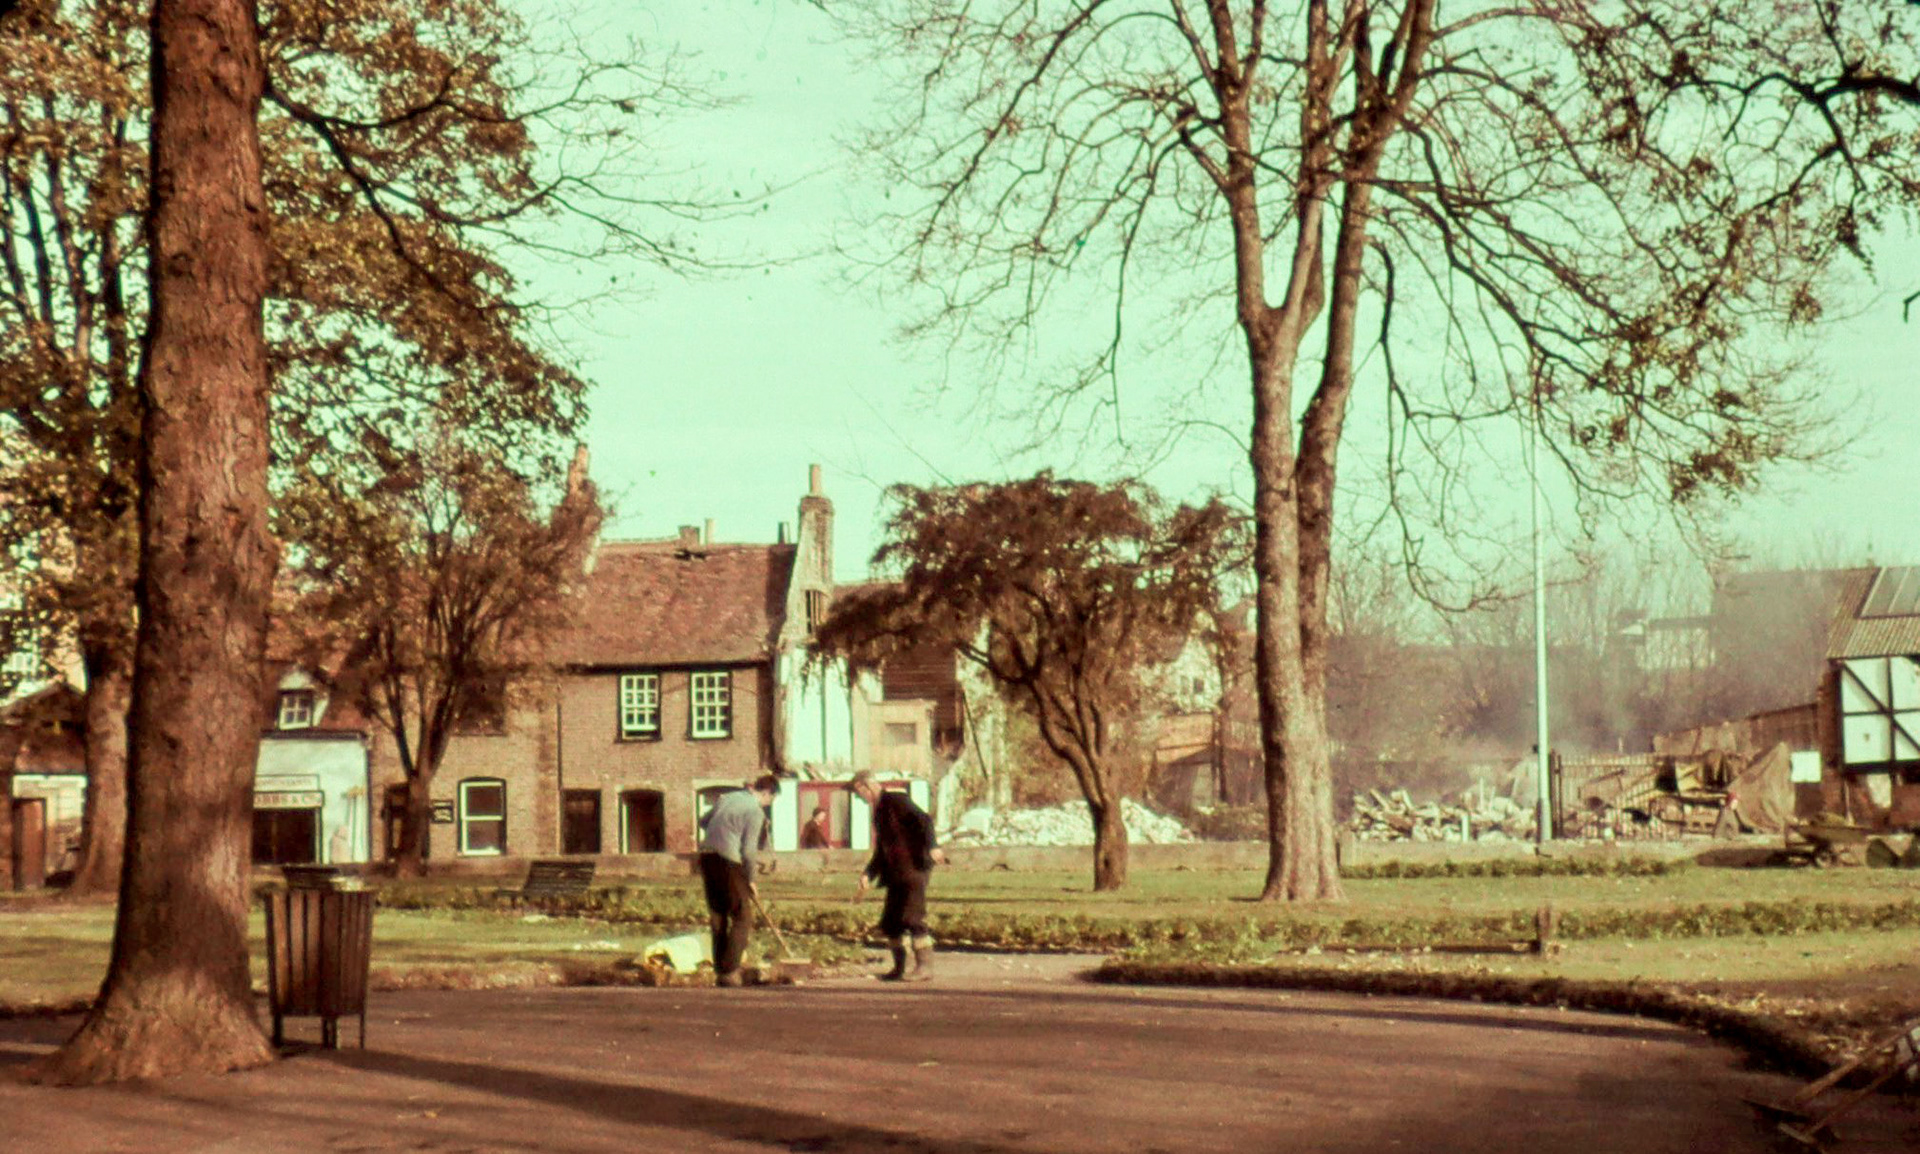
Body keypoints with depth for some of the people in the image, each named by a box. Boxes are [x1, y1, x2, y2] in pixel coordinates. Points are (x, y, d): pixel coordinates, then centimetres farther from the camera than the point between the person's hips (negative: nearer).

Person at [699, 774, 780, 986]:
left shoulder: (727, 798, 14)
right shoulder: (755, 811, -8)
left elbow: (705, 821, 27)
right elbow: (749, 850, -11)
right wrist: (751, 880, 1)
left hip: (706, 857, 8)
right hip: (728, 863, -8)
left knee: (718, 917, 14)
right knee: (742, 918, 1)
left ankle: (720, 971, 15)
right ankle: (729, 971, -6)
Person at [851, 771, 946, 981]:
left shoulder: (896, 801, -4)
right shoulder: (878, 813, 21)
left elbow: (924, 819, -17)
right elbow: (881, 853, 25)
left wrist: (931, 846, -31)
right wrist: (868, 875, 11)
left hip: (915, 867, -9)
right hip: (896, 874, 9)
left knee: (913, 917, -15)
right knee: (890, 922, 7)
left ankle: (925, 966, -13)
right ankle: (899, 968, 15)